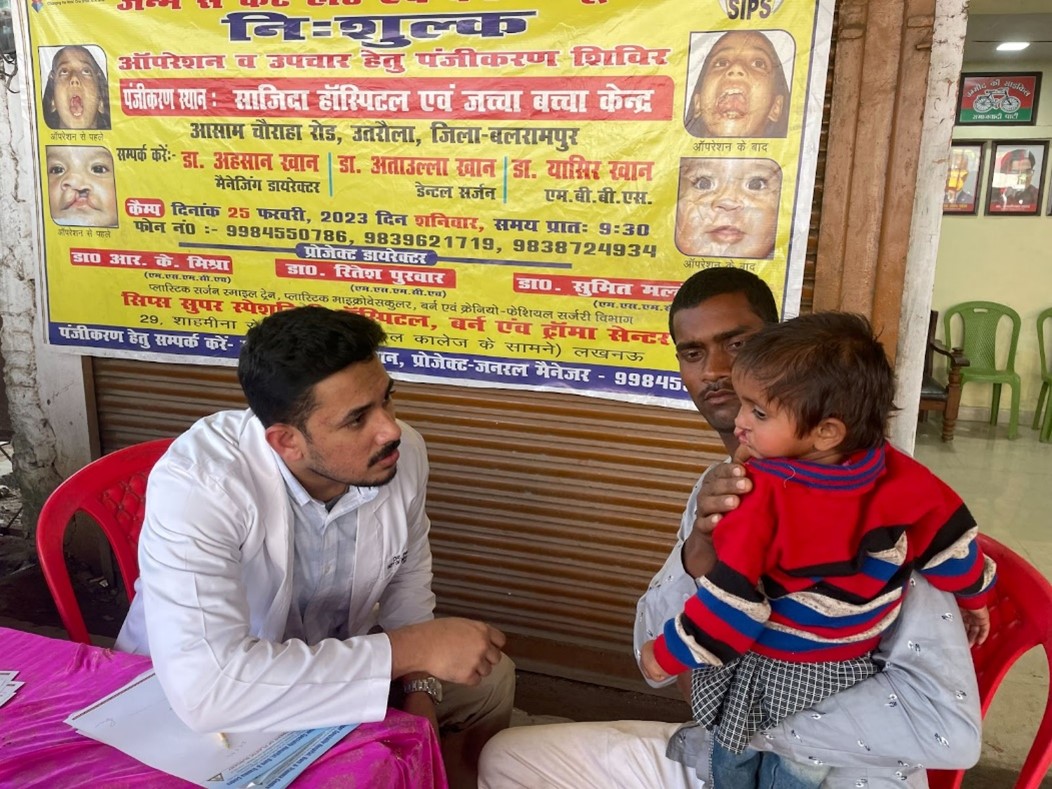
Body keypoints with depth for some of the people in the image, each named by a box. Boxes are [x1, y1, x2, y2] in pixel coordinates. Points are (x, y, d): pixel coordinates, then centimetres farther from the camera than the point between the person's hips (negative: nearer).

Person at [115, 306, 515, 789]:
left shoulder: (403, 454, -18)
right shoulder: (196, 481, -34)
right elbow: (206, 687, -44)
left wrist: (419, 687, -14)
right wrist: (409, 649, -37)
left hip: (335, 660, 5)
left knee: (489, 678, 8)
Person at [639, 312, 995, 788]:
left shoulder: (762, 497, -31)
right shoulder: (900, 477, -14)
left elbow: (731, 600, -27)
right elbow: (951, 541, 0)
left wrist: (667, 655, -13)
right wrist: (974, 596, 21)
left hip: (760, 675, -4)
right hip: (845, 676, 5)